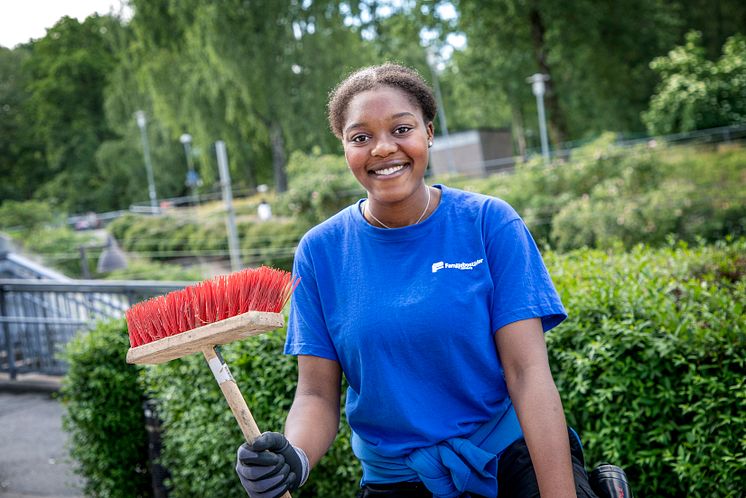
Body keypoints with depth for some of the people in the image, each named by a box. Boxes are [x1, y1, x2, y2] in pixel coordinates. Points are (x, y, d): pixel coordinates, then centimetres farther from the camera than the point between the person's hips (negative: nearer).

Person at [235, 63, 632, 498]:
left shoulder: (490, 223, -7)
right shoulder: (320, 251, -3)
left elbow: (528, 374, -11)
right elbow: (318, 394, -2)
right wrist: (294, 459, -22)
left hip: (514, 462, -1)